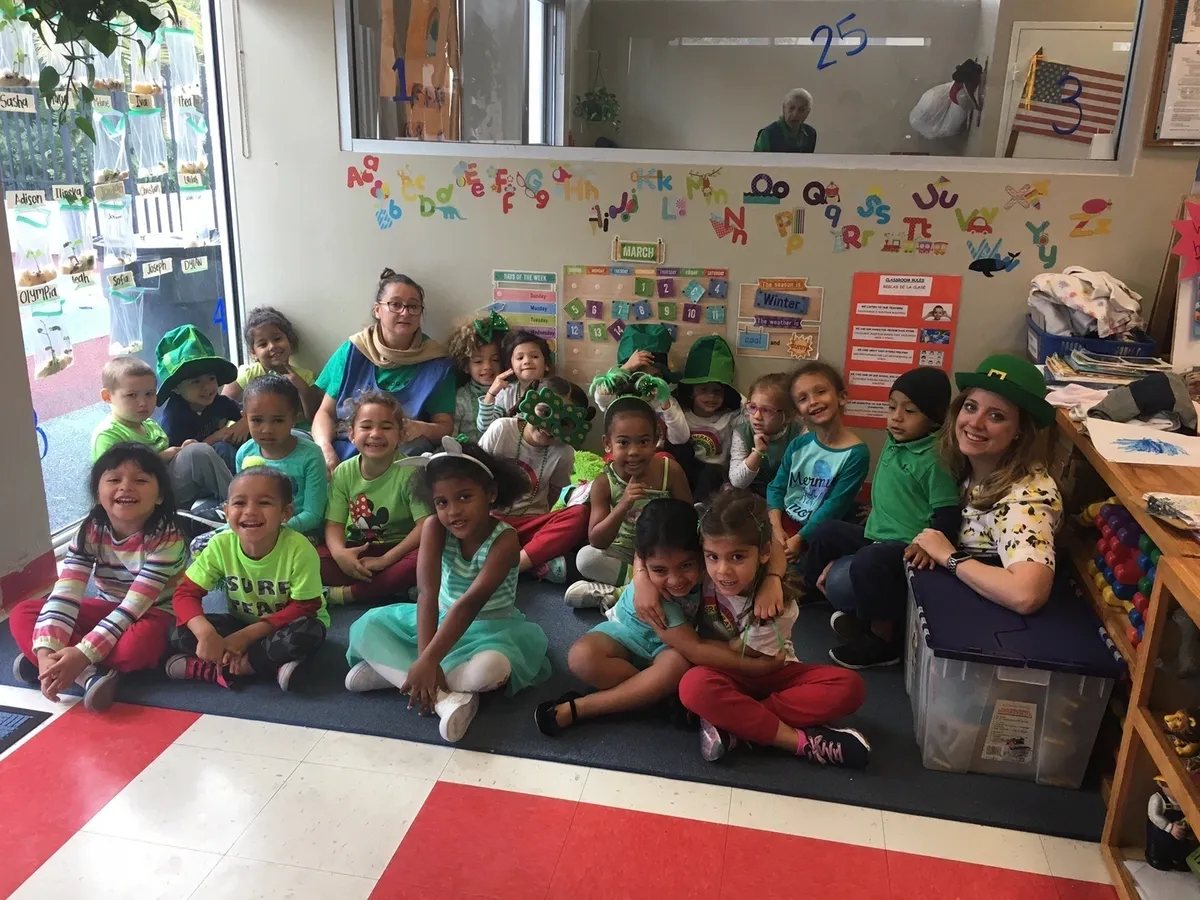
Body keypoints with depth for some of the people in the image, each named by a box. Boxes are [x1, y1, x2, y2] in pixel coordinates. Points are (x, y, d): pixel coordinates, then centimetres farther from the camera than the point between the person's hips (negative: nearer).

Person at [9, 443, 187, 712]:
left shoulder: (167, 538, -25)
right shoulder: (89, 532, -13)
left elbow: (134, 606, -29)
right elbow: (64, 596, -22)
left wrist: (83, 654, -36)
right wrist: (46, 652, -36)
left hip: (155, 613, -5)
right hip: (107, 609, 6)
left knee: (134, 647, -39)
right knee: (22, 615, -11)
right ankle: (91, 675, -28)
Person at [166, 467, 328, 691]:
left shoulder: (299, 549, -27)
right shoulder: (221, 545, -17)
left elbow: (303, 608, -21)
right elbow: (186, 593, -14)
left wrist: (247, 635, -27)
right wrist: (205, 633, -33)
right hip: (242, 624, 3)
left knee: (306, 632, -37)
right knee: (180, 633, -19)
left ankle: (203, 669, -23)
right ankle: (271, 665, -23)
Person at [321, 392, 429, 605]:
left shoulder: (409, 472, -14)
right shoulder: (343, 472, -2)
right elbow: (334, 524, -3)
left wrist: (385, 560, -25)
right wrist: (340, 553, -26)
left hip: (397, 550, -3)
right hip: (356, 550, 3)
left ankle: (346, 593, -21)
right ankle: (391, 587, -18)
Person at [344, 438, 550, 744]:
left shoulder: (505, 540, -26)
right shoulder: (434, 527, -16)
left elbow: (470, 603, -36)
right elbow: (428, 593, -27)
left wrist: (428, 661, -43)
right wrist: (424, 659, -39)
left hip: (491, 628, -4)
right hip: (442, 621, 4)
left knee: (491, 666, -38)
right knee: (365, 628, -14)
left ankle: (390, 669, -22)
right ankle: (445, 696, -27)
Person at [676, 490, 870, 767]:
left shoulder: (777, 601, -23)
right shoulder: (703, 576, -18)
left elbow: (756, 663, -14)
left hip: (772, 674, 0)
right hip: (729, 676, 0)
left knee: (849, 687, -26)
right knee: (694, 686, -37)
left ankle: (731, 721, -30)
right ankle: (803, 741, -29)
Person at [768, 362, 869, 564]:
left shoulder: (855, 453, -14)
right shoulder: (798, 445, 2)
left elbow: (834, 507, -15)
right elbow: (776, 487, 4)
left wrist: (799, 539, -18)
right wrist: (776, 528, -11)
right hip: (785, 520, 5)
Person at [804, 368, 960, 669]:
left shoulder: (935, 460, -20)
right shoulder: (892, 442, 6)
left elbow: (948, 520, -22)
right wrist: (872, 530, 23)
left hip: (908, 549, -10)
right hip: (877, 536, 10)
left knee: (867, 562, -35)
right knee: (826, 531, 17)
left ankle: (882, 640, -12)